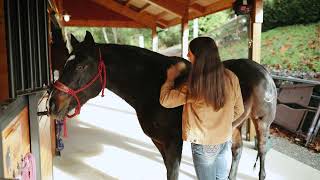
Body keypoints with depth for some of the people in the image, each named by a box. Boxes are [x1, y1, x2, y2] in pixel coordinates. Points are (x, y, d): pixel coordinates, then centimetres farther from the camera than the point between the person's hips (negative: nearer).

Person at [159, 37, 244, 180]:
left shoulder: (194, 85, -25)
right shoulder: (231, 78, -11)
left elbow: (165, 101, -15)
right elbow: (238, 110, 0)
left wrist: (170, 79, 0)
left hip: (203, 145, -4)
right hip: (226, 142, 4)